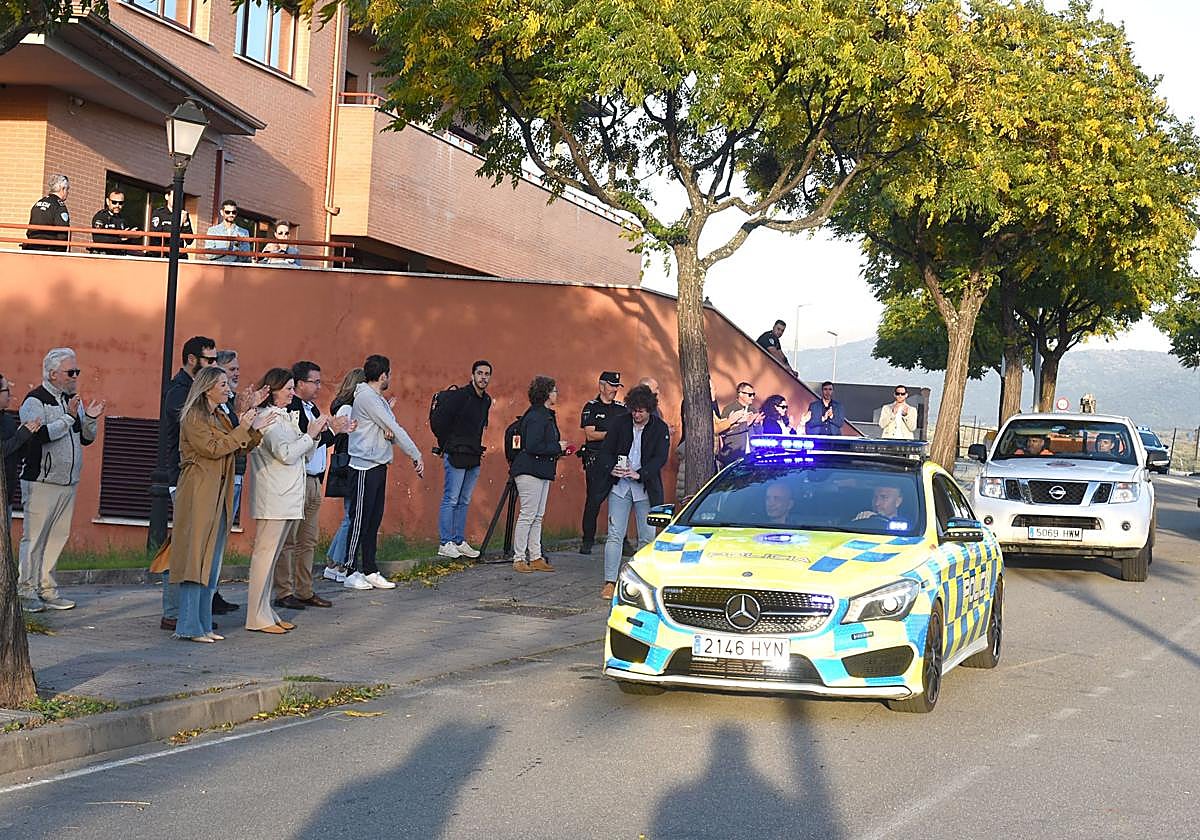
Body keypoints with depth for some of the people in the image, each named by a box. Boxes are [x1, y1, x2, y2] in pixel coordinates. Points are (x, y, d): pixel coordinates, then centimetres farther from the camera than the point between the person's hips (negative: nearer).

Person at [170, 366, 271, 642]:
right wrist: (242, 429, -14)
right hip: (198, 495, -9)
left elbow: (242, 447, 15)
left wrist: (255, 428, -1)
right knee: (196, 559, -8)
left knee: (211, 564, 10)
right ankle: (189, 627, -5)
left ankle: (203, 624, 14)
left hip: (219, 496, 9)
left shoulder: (220, 416, 17)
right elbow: (213, 448, -17)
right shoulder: (193, 417, -8)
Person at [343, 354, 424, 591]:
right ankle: (350, 572, 0)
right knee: (360, 520, -5)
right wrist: (417, 456, -11)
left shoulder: (378, 398, 17)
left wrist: (389, 432, -12)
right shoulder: (366, 397, -14)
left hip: (378, 465, 9)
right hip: (365, 467, -9)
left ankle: (370, 571, 15)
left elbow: (391, 428, 14)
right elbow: (395, 429, -14)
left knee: (374, 521, 10)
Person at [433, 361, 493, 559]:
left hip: (473, 457, 8)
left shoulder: (486, 400, 12)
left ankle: (459, 542, 15)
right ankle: (445, 544, -4)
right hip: (456, 456, -8)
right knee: (451, 500, -6)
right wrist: (446, 446, -5)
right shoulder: (459, 396, -12)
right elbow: (438, 422, -13)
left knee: (464, 501, 11)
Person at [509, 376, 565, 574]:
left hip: (543, 472, 10)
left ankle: (535, 557, 13)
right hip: (530, 471, -10)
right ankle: (519, 559, -2)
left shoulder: (547, 415, 16)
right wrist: (557, 448, -14)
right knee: (528, 514, -7)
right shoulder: (535, 417, -15)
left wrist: (560, 448, 7)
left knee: (538, 516, 10)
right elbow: (532, 446, -22)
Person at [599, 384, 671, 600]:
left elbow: (661, 458, -10)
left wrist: (639, 474, -24)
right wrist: (612, 468, -16)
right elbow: (606, 451, 4)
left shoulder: (660, 428, -2)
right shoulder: (620, 423, 3)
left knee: (647, 537, 3)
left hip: (646, 489, -1)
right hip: (619, 486, 1)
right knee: (614, 535, -5)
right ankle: (610, 582, -5)